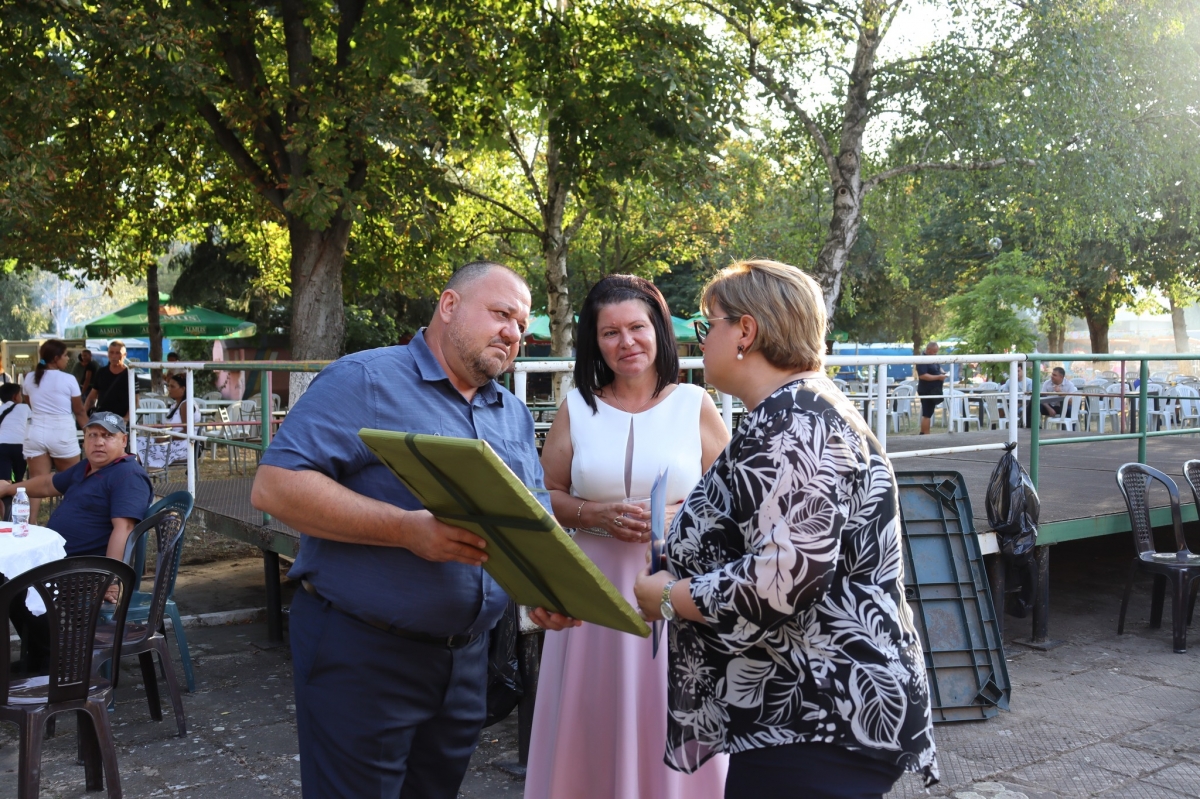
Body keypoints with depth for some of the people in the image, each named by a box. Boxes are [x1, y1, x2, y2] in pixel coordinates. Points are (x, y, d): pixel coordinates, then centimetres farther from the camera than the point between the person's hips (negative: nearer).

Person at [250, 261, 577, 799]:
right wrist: (407, 530, -27)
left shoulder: (514, 416, 12)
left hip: (467, 658, 7)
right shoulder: (366, 381, -11)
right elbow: (275, 485, -19)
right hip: (361, 654, -6)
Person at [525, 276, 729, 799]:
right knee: (593, 728, 7)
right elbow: (545, 497, 8)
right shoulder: (576, 408, 5)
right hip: (595, 590, 1)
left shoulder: (695, 405, 1)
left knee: (671, 729, 4)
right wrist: (593, 515, -10)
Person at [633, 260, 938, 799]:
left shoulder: (791, 422, -19)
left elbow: (781, 580, -28)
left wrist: (666, 597, -13)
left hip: (817, 719, -10)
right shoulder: (797, 412, 14)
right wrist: (683, 575, 14)